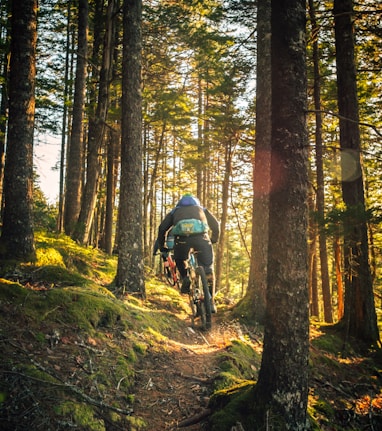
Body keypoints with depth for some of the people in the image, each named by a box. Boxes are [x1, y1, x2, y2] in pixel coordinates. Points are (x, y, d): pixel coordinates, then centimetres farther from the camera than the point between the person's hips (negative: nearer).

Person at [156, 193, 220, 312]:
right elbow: (216, 225, 26)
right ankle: (210, 302, 12)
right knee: (208, 271, 13)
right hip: (201, 237, 0)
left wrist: (161, 247, 31)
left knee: (180, 261, 31)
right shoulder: (202, 209, 36)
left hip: (181, 238, 0)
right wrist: (213, 240, 40)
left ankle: (185, 278, 9)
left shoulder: (175, 211, 34)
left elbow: (162, 228, 23)